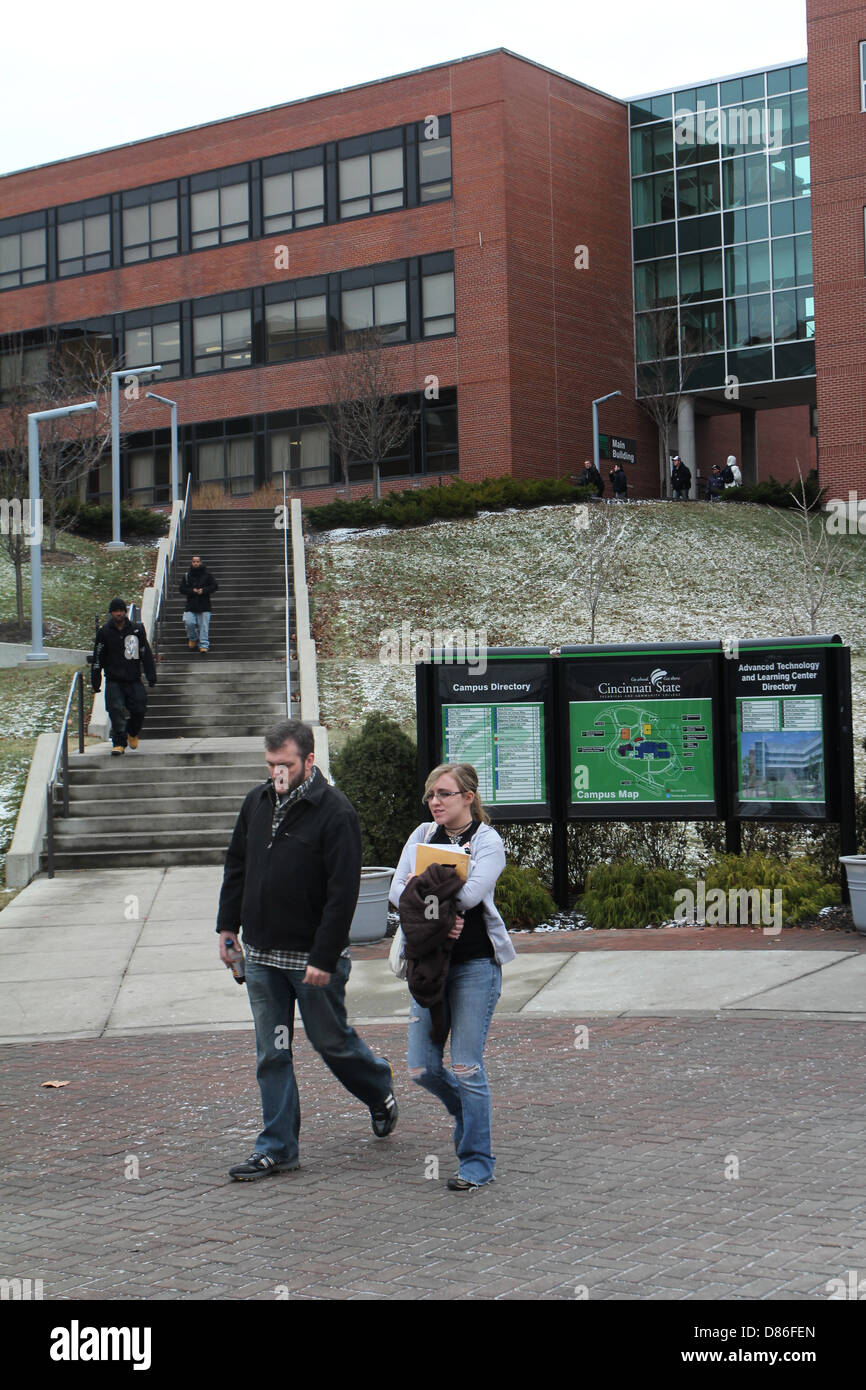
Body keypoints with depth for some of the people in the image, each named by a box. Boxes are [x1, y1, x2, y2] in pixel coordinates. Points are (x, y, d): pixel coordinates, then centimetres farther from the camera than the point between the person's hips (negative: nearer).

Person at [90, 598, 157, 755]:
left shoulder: (136, 630, 4)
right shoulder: (104, 632, 3)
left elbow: (146, 654, 6)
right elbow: (97, 658, 5)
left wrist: (151, 675, 0)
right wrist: (95, 681, 2)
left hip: (134, 679, 1)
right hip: (113, 681, -1)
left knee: (139, 710, -4)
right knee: (116, 711, -12)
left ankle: (132, 733, 26)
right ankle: (119, 743, -7)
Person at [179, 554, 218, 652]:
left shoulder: (207, 575, 3)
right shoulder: (187, 575, 8)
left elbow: (215, 586, 3)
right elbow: (182, 589, 8)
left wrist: (204, 590, -11)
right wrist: (192, 591, -9)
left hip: (204, 606, -1)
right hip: (191, 605, 1)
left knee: (204, 625, -3)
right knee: (189, 623, -11)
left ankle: (203, 645, 4)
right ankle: (193, 639, 16)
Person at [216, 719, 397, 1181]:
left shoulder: (335, 812, -15)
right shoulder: (256, 803, 6)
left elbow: (343, 892, -18)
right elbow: (237, 866, 18)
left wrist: (324, 958, -20)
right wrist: (227, 925, 12)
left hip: (313, 956, -6)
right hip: (261, 954, 6)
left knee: (331, 1040, 9)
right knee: (271, 1055, 6)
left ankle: (380, 1094, 37)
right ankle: (277, 1148, 12)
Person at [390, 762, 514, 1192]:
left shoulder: (488, 842, -4)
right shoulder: (422, 835, 11)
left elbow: (470, 894, -19)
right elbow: (397, 891, 1)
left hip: (475, 963, -5)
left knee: (466, 1067, -6)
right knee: (422, 1068, 3)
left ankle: (476, 1163, 6)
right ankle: (468, 1113, 33)